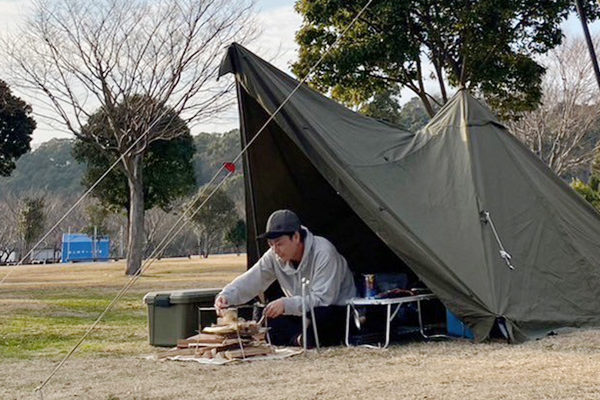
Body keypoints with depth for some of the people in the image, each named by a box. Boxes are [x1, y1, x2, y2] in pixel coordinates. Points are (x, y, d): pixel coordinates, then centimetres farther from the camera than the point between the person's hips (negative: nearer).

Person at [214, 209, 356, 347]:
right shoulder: (274, 257, -7)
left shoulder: (323, 252, -26)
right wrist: (226, 296, -27)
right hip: (302, 314, 5)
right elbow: (248, 282, -8)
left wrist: (286, 304, -37)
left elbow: (323, 298, -30)